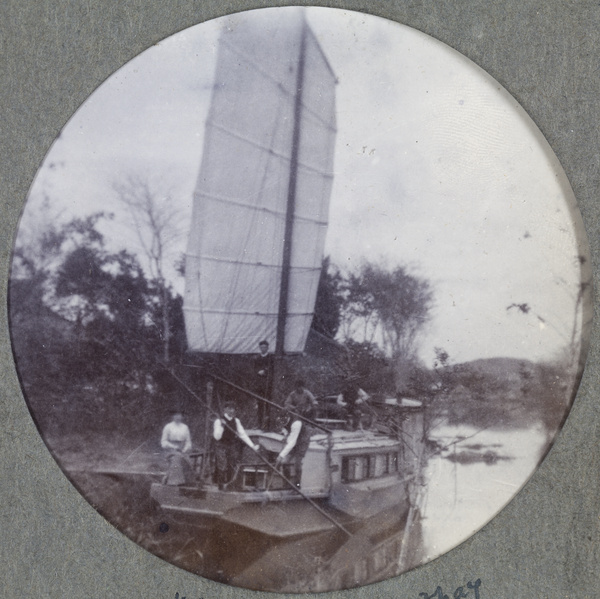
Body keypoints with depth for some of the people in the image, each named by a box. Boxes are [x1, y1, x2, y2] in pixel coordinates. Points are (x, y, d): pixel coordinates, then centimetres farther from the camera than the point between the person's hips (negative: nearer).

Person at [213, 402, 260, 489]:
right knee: (222, 469, -6)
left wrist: (252, 446, -3)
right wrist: (221, 426, -30)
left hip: (233, 448, 4)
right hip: (221, 448, -4)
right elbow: (217, 437, -15)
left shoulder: (236, 421, 4)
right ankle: (222, 487, 9)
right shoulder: (218, 421, -9)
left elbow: (243, 434, 4)